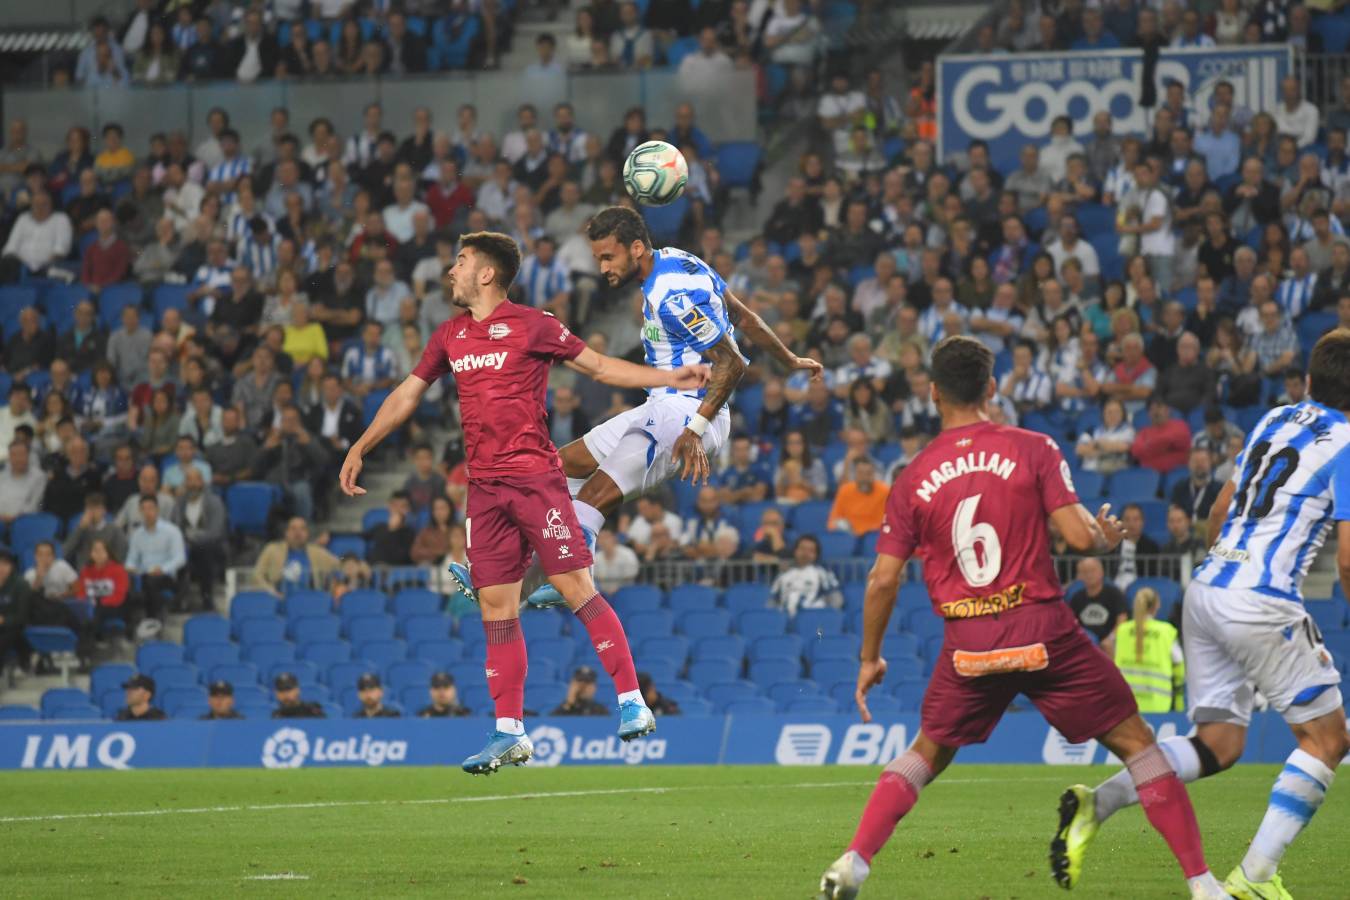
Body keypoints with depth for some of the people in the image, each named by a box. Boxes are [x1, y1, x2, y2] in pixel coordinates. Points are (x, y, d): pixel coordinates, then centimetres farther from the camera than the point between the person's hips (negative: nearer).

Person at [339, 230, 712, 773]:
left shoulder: (529, 325, -2)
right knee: (497, 611, 2)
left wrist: (670, 379, -7)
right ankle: (509, 734, 5)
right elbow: (407, 394, 24)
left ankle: (632, 702, -7)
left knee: (577, 588, -11)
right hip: (483, 487, 5)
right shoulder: (450, 336, 14)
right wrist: (359, 449, 21)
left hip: (535, 478, -5)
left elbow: (599, 367, 3)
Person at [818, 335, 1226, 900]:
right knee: (1135, 743, 6)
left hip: (968, 643, 2)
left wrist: (870, 658, 15)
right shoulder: (1033, 450, -3)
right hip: (1042, 630, -2)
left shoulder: (913, 479, 4)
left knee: (927, 754, 22)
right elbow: (1078, 536, -10)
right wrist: (1108, 538, 13)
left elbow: (883, 581, 4)